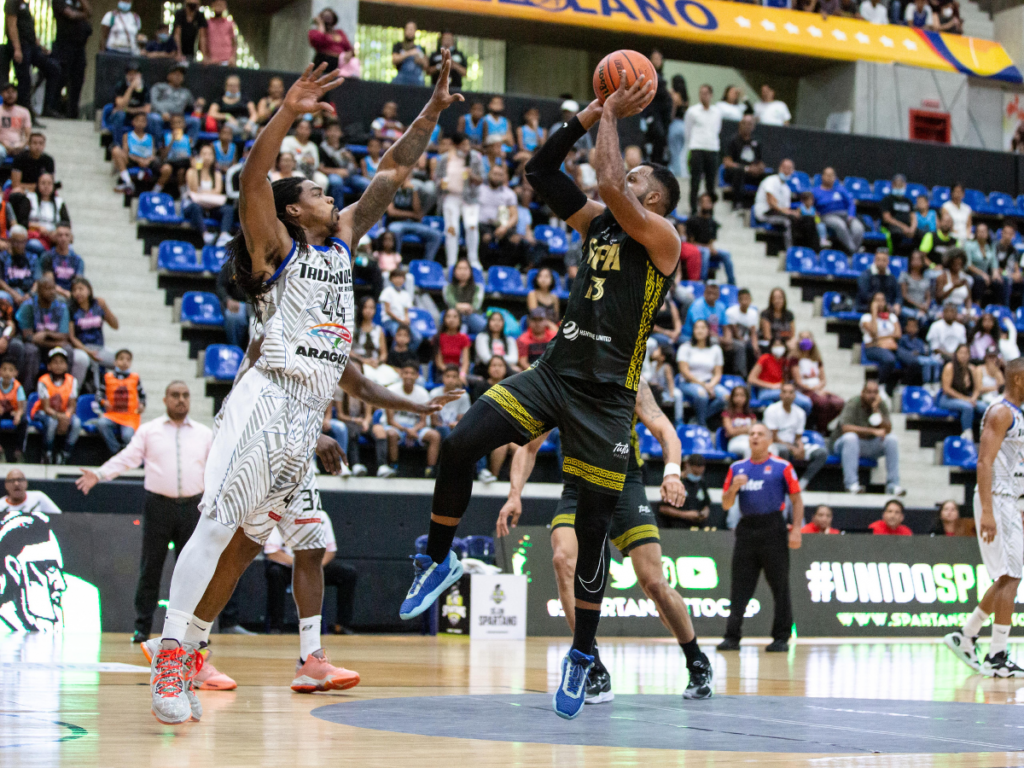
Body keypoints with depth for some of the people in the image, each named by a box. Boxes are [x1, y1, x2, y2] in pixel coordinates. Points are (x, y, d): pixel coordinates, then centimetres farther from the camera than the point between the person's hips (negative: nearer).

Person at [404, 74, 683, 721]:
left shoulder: (662, 237, -5)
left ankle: (583, 653, 14)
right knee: (461, 445, -14)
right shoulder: (598, 224, 15)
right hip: (554, 371, 6)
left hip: (607, 393, -6)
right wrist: (594, 113, 6)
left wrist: (612, 121, -5)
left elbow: (611, 185, -21)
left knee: (594, 525, 0)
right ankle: (440, 558, 7)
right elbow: (540, 171, 13)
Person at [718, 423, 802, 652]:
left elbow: (796, 499, 1)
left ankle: (781, 638, 4)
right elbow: (726, 505, 13)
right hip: (746, 528, 3)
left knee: (780, 586, -1)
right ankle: (732, 637, 2)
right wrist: (734, 488, -7)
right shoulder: (737, 468, 13)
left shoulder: (782, 467, 2)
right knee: (740, 586, 1)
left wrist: (796, 529, -9)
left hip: (772, 529, -3)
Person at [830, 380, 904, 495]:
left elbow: (887, 430, -11)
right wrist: (873, 431, -30)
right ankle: (851, 484, -39)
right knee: (850, 437, -37)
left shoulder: (881, 405, -1)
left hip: (870, 445, 5)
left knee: (892, 439, -17)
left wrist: (876, 410, -23)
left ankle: (893, 485, -16)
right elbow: (846, 428, -30)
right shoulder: (853, 404, -15)